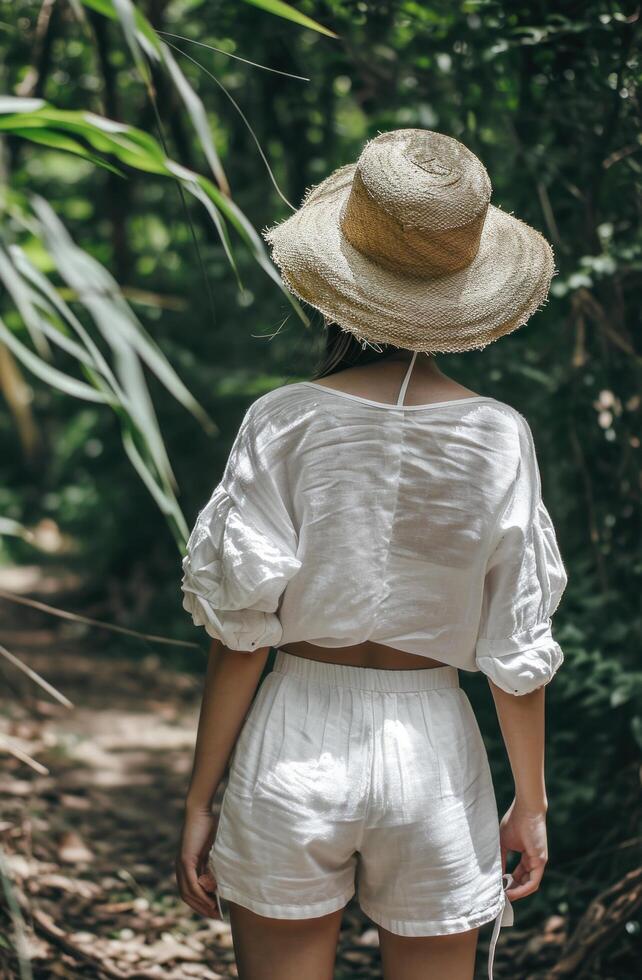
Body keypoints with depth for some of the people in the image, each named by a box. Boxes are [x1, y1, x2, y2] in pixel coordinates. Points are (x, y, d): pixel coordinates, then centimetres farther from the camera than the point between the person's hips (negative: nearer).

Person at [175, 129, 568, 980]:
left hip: (296, 745, 0)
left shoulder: (285, 422, -10)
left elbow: (241, 630, -8)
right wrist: (532, 805, 10)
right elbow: (518, 653, -3)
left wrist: (200, 801, 1)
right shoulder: (499, 437, -7)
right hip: (432, 751, 1)